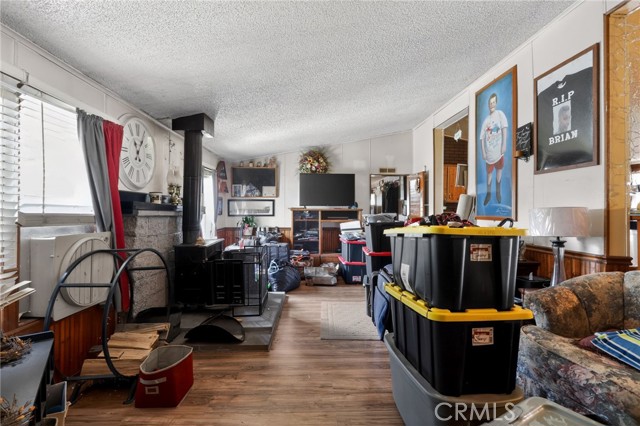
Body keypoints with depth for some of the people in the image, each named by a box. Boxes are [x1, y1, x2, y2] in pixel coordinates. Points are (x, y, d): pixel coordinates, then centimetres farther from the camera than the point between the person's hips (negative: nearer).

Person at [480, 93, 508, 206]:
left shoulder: (500, 114, -3)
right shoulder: (485, 121, 2)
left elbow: (504, 129, -9)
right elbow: (482, 138, 3)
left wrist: (504, 144, -17)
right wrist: (483, 152, -4)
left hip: (499, 150, -1)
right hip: (489, 152, 1)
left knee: (499, 169, 12)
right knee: (489, 173, 9)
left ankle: (498, 191, 28)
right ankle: (488, 193, 23)